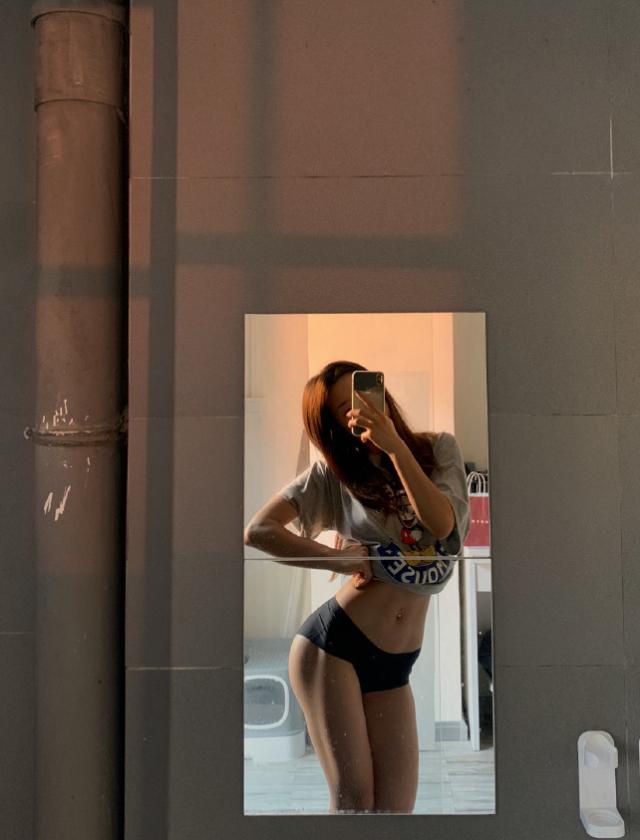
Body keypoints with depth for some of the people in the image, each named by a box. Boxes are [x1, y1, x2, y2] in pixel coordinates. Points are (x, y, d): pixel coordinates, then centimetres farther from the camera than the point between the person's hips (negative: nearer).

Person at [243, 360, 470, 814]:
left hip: (393, 666, 3)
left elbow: (443, 524, -12)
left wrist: (395, 445, -19)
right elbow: (259, 530, -8)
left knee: (396, 806, 6)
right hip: (332, 645, -3)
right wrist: (343, 561, -9)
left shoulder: (440, 449, 6)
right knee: (354, 800, -1)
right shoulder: (333, 474, 0)